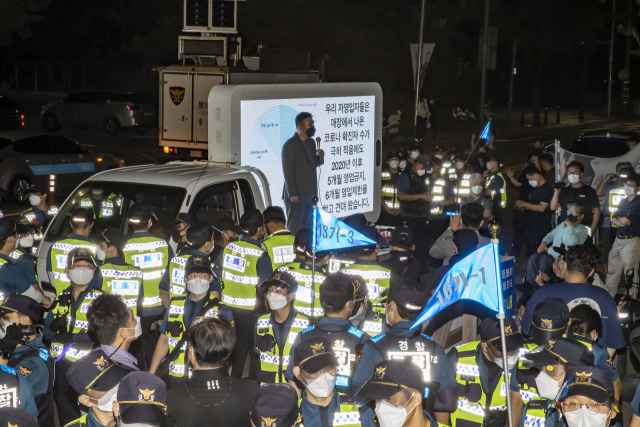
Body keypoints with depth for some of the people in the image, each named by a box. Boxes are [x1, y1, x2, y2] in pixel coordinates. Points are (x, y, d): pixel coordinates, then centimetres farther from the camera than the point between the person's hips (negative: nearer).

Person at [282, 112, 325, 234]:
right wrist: (293, 194, -16)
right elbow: (288, 172, -14)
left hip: (310, 195, 8)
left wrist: (320, 157, -3)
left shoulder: (311, 142, 10)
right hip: (296, 196, -8)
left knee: (307, 228, 13)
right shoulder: (290, 145, -14)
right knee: (294, 229, -2)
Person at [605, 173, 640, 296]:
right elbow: (613, 219, 10)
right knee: (612, 270, 13)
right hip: (618, 239, 8)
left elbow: (625, 221, -15)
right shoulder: (623, 202, 16)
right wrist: (622, 222, -10)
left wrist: (618, 218, 5)